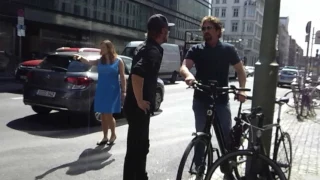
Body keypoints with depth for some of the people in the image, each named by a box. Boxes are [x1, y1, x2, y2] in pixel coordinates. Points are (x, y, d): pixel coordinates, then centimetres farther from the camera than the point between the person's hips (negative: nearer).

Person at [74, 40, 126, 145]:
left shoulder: (118, 61, -2)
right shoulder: (100, 61, 8)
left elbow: (122, 77, -2)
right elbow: (89, 62, -6)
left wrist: (123, 91, -6)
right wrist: (80, 58, -26)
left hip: (112, 91, -4)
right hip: (101, 91, 4)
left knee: (108, 115, -7)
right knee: (103, 115, 9)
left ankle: (113, 135, 15)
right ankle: (105, 137, 22)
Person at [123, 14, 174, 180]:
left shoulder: (145, 46, 13)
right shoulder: (153, 50, -18)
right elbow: (137, 74, -35)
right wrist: (140, 102, -25)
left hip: (138, 106, 10)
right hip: (139, 108, -10)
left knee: (141, 146, 21)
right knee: (136, 149, 0)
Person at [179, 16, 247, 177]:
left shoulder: (228, 49, 3)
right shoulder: (196, 50, 1)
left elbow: (240, 70, 9)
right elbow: (184, 66, -14)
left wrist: (241, 89, -7)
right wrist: (188, 75, -38)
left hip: (221, 100, 0)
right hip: (201, 100, 1)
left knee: (227, 134, 1)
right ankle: (199, 168, 22)